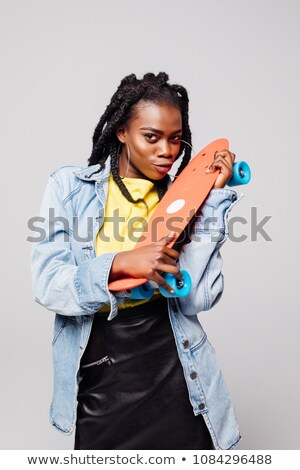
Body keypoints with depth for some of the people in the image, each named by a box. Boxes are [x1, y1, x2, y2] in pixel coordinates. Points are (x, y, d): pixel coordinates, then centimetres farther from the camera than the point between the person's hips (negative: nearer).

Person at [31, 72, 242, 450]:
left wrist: (213, 196, -12)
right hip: (97, 369, 0)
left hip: (173, 366, 1)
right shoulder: (70, 187, -4)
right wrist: (120, 263, -28)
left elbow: (196, 299, -13)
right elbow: (47, 284, -12)